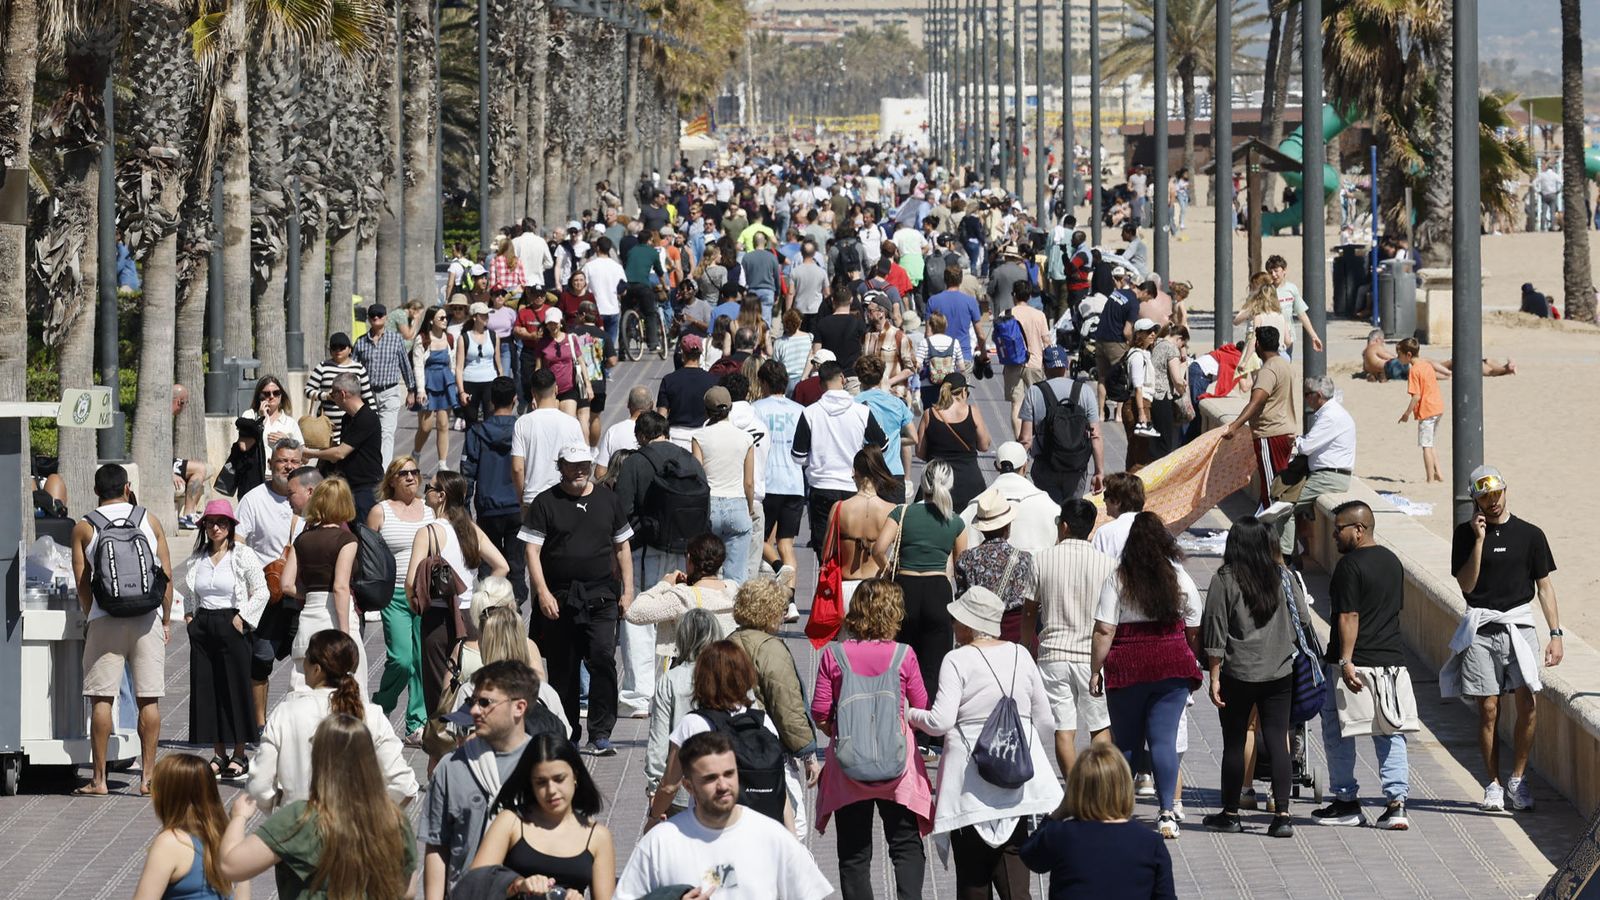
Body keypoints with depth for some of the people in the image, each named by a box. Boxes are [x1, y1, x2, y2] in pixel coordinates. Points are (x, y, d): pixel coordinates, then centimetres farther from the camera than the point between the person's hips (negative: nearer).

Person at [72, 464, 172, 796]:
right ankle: (148, 777, 1)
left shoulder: (84, 528, 1)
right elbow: (167, 576, 5)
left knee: (101, 699, 1)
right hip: (147, 619, 1)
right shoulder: (149, 521, 5)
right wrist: (166, 620, 12)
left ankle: (99, 779, 0)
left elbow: (82, 583, 0)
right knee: (148, 699, 3)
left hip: (105, 620, -1)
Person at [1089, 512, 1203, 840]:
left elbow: (1104, 632, -8)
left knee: (1126, 740, 10)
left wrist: (1095, 670, -1)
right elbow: (1194, 631, 8)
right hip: (1172, 667, 1)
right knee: (1164, 738, 0)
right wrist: (1191, 664, 21)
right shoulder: (1180, 578, 3)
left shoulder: (1117, 580, -4)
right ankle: (1167, 813, -10)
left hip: (1127, 668, -1)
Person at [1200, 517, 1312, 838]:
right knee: (1277, 742, 3)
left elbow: (1215, 633, -8)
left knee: (1234, 743, 8)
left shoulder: (1224, 580, -8)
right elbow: (1303, 617, 7)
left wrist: (1214, 677, -3)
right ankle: (1282, 815, -3)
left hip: (1237, 675, -2)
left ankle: (1230, 814, 17)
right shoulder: (1282, 576, -1)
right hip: (1279, 673, 2)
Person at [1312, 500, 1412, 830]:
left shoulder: (1350, 565, -14)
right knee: (1390, 734, 7)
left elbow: (1349, 617, -18)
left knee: (1337, 732, 7)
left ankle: (1347, 802, 11)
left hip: (1355, 662, -7)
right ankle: (1397, 801, -2)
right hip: (1392, 659, 7)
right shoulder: (1392, 561, 12)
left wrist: (1346, 661, -21)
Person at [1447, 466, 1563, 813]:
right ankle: (1494, 784, 7)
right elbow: (1466, 584, -3)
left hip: (1519, 625, 0)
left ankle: (1517, 780, 0)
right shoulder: (1465, 534, 6)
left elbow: (1544, 586, 9)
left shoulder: (1529, 534, 7)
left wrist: (1556, 633, 3)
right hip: (1481, 630, 0)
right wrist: (1479, 540, -10)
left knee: (1528, 703, -12)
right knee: (1488, 709, -2)